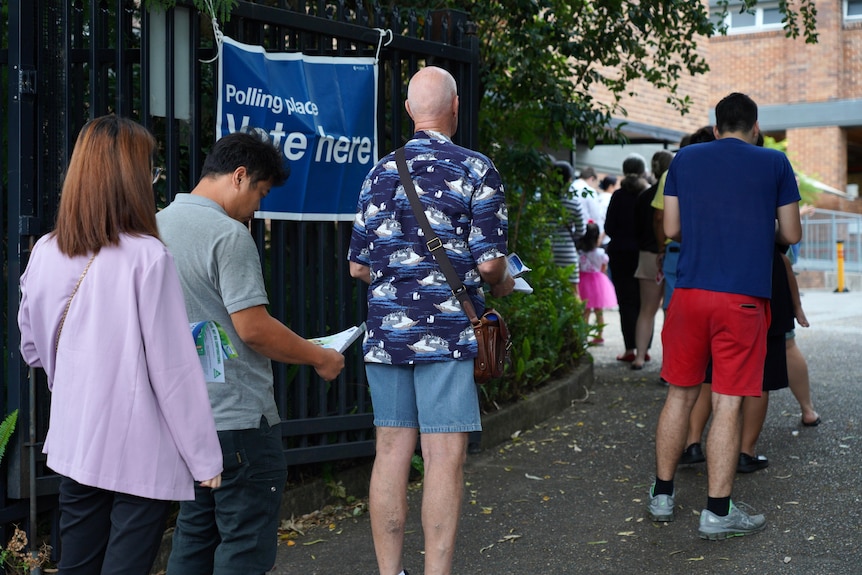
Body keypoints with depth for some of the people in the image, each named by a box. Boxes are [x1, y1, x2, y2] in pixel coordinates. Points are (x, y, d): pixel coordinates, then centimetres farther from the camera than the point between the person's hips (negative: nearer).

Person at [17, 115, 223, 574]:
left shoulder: (45, 254, 0)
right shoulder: (147, 257, -16)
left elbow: (32, 347, 14)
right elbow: (174, 368, -15)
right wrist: (205, 457, -7)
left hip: (74, 445, 6)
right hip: (140, 455, -6)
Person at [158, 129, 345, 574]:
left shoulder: (158, 225, 11)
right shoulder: (229, 235, -16)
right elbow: (253, 328, -20)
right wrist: (319, 358, -7)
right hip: (237, 416, -9)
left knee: (194, 535, 18)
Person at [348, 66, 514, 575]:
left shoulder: (381, 173, 9)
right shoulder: (476, 170, -4)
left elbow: (358, 266, 9)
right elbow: (489, 262, -9)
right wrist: (501, 286, 13)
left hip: (386, 331, 5)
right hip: (447, 330, -4)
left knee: (391, 452, 9)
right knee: (445, 456, -1)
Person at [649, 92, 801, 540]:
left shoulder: (685, 158, 8)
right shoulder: (774, 163, 3)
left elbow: (671, 229, 9)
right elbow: (791, 235, 6)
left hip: (690, 291, 3)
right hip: (744, 298, -2)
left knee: (681, 394, 13)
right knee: (727, 403, 1)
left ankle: (662, 495, 21)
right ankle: (717, 512, 6)